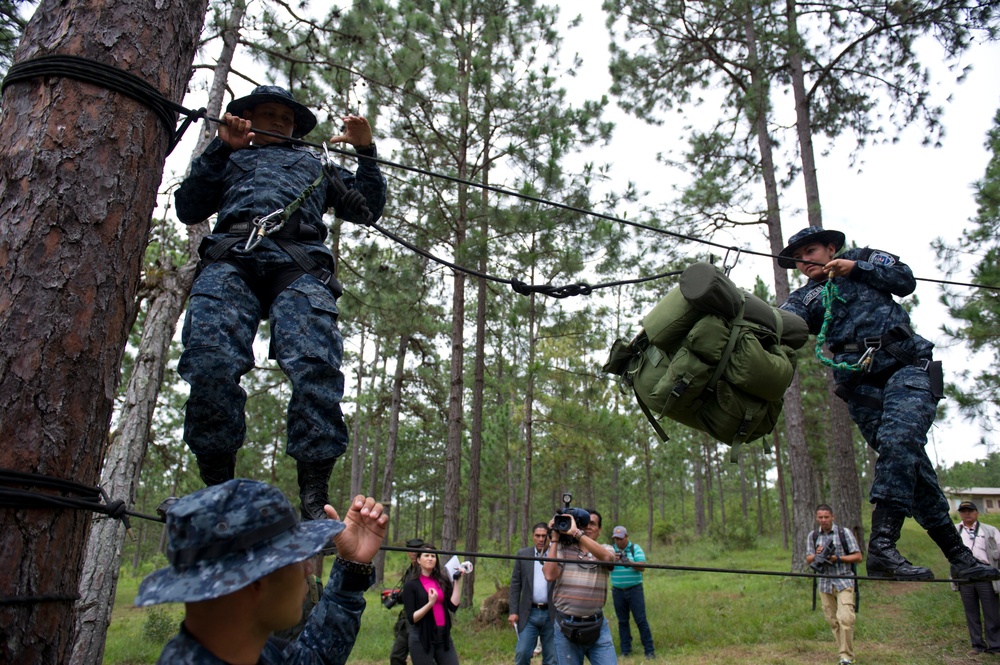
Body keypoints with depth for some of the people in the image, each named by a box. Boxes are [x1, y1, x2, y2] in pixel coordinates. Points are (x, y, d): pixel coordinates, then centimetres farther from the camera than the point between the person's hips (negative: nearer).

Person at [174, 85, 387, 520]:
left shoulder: (314, 164, 40)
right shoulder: (229, 160, 39)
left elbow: (367, 208, 29)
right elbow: (188, 209, 22)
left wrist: (366, 153, 17)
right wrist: (220, 148, 15)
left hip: (300, 263, 0)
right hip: (230, 258, 1)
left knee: (316, 364, -26)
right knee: (210, 360, -26)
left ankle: (313, 500, -28)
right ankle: (217, 488, -17)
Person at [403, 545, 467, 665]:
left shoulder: (443, 581, 7)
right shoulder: (411, 585, -3)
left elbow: (453, 606, -5)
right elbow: (411, 618, -9)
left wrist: (458, 581, -4)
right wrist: (430, 603, -22)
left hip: (444, 636, 3)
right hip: (422, 638, -3)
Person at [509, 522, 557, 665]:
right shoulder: (523, 554, 5)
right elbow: (515, 584, 4)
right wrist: (513, 611, -2)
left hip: (551, 614, -1)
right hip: (529, 613, 1)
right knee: (522, 653, -3)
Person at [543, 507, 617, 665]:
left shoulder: (605, 550, 6)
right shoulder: (562, 548, 3)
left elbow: (606, 557, -20)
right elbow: (550, 575, -12)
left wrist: (575, 532, -24)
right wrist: (555, 539, -8)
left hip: (597, 627, 1)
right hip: (566, 627, 0)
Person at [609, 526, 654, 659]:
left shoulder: (635, 548, -1)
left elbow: (642, 566, -11)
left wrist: (628, 562, -27)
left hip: (634, 589, -3)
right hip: (618, 591, 3)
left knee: (641, 620, -3)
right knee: (622, 621, 7)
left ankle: (649, 650, 4)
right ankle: (625, 650, 15)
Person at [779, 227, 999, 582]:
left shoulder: (862, 259, 20)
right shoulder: (805, 298, 17)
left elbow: (905, 280, 7)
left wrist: (857, 267, -1)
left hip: (907, 368, -2)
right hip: (861, 386, 2)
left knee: (899, 440, -24)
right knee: (909, 462, -2)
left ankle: (882, 546, -28)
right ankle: (958, 554, 4)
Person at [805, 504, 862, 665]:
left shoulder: (844, 533, -4)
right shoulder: (813, 535, 7)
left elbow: (858, 556, -3)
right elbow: (808, 559, 11)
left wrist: (838, 558, -16)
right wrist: (816, 555, -11)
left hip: (844, 582, -4)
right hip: (824, 584, 4)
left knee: (845, 619, -14)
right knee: (832, 621, 7)